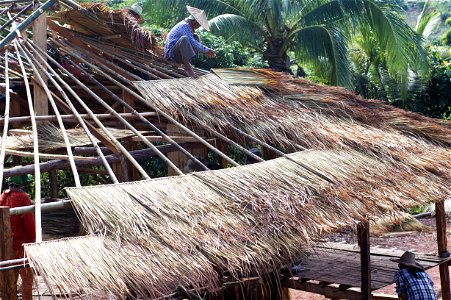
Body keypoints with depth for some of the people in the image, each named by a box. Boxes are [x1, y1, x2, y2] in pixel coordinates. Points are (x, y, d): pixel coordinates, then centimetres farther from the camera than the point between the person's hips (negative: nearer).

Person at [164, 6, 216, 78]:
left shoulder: (188, 25, 14)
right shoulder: (185, 25, -17)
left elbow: (193, 42, 23)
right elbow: (193, 42, -26)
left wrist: (205, 52, 12)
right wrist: (206, 50, -21)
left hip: (178, 53, 11)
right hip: (171, 53, -11)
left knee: (196, 37, 14)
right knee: (184, 39, -35)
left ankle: (186, 62, 1)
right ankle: (187, 66, -26)